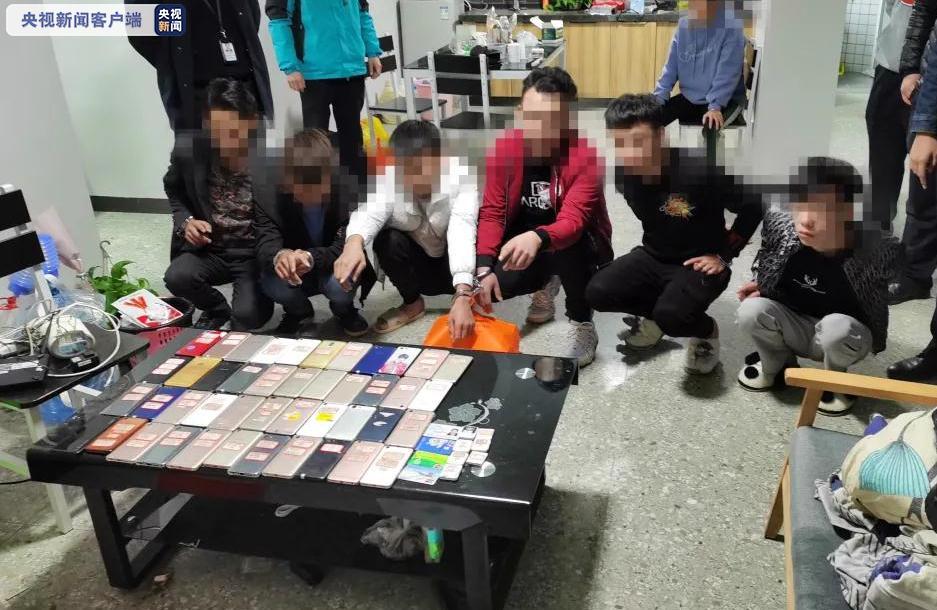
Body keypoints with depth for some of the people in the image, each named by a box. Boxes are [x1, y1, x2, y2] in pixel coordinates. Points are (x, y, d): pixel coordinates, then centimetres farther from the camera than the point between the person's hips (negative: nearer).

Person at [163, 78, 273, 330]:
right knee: (176, 278, -25)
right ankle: (217, 309, 10)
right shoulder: (188, 149, -11)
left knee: (247, 315, -24)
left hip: (257, 253, -3)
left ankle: (237, 319, 16)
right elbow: (174, 190, 11)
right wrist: (185, 221, -9)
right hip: (210, 248, 3)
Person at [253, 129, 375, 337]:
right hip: (292, 276, 1)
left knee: (341, 284, -34)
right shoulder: (268, 192, -19)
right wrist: (278, 256, -55)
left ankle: (344, 312, 8)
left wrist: (311, 257, -50)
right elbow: (266, 242, -28)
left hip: (332, 270, -1)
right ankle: (299, 313, 8)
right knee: (272, 281, -31)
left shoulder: (346, 190, -24)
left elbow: (345, 246, -28)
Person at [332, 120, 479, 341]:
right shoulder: (387, 178, -20)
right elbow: (370, 212, -37)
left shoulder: (461, 177, -28)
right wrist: (354, 242, -62)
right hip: (417, 266, 3)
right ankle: (412, 303, -1)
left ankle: (470, 300, 0)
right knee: (387, 239, -27)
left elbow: (462, 234, -41)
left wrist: (462, 297, -55)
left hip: (454, 264, -2)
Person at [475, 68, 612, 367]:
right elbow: (492, 212, -13)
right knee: (490, 285, -20)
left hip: (579, 245, -4)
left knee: (568, 245, -38)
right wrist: (485, 269, -27)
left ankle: (582, 326, -12)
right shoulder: (503, 148, -14)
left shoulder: (587, 156, -26)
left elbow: (572, 221, -37)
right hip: (521, 241, 4)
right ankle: (545, 283, 16)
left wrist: (537, 238, -59)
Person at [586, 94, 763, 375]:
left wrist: (723, 255, -13)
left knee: (672, 316, -32)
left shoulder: (700, 170, -28)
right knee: (598, 292, -17)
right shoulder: (621, 172, -10)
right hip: (653, 256, 5)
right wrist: (654, 244, 7)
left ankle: (706, 331, 4)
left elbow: (753, 206, -14)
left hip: (700, 262, -5)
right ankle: (655, 315, 11)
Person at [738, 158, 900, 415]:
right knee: (751, 311, -26)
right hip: (793, 326, 3)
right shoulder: (780, 225, -19)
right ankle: (775, 363, 8)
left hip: (846, 332, -2)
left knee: (837, 327, -37)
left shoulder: (872, 249, -28)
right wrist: (761, 285, -1)